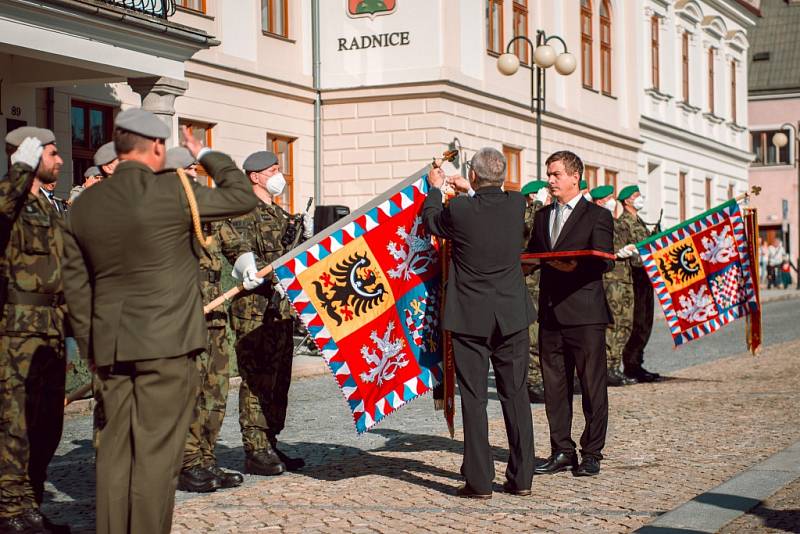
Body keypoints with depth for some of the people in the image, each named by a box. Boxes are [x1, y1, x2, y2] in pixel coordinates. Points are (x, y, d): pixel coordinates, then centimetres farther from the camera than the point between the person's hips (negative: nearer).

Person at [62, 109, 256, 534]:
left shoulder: (83, 205, 8)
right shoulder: (173, 192, -8)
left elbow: (75, 286, 12)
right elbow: (243, 197, 4)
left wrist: (90, 348, 18)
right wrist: (207, 156, 17)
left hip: (110, 346, 5)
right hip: (166, 341, -5)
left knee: (114, 450, 10)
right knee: (156, 451, -2)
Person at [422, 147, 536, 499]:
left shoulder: (459, 209, -14)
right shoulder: (517, 204, -4)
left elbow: (431, 220, 8)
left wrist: (435, 188, 26)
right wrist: (465, 192, 36)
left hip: (470, 318, -3)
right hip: (512, 315, 3)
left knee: (474, 398, 2)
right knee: (515, 394, 10)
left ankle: (479, 481, 4)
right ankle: (521, 477, 14)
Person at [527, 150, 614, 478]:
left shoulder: (597, 216, -1)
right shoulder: (543, 217, 18)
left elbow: (605, 262, -11)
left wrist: (576, 266, -27)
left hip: (585, 314, -6)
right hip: (550, 312, 6)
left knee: (592, 385, 0)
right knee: (554, 386, 9)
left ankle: (591, 453, 8)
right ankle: (562, 451, 17)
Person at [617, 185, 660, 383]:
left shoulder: (639, 222, 21)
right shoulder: (623, 222, -9)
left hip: (646, 276, 9)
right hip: (635, 276, -9)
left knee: (645, 322, 10)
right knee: (637, 323, -10)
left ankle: (636, 363, 15)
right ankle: (630, 364, -5)